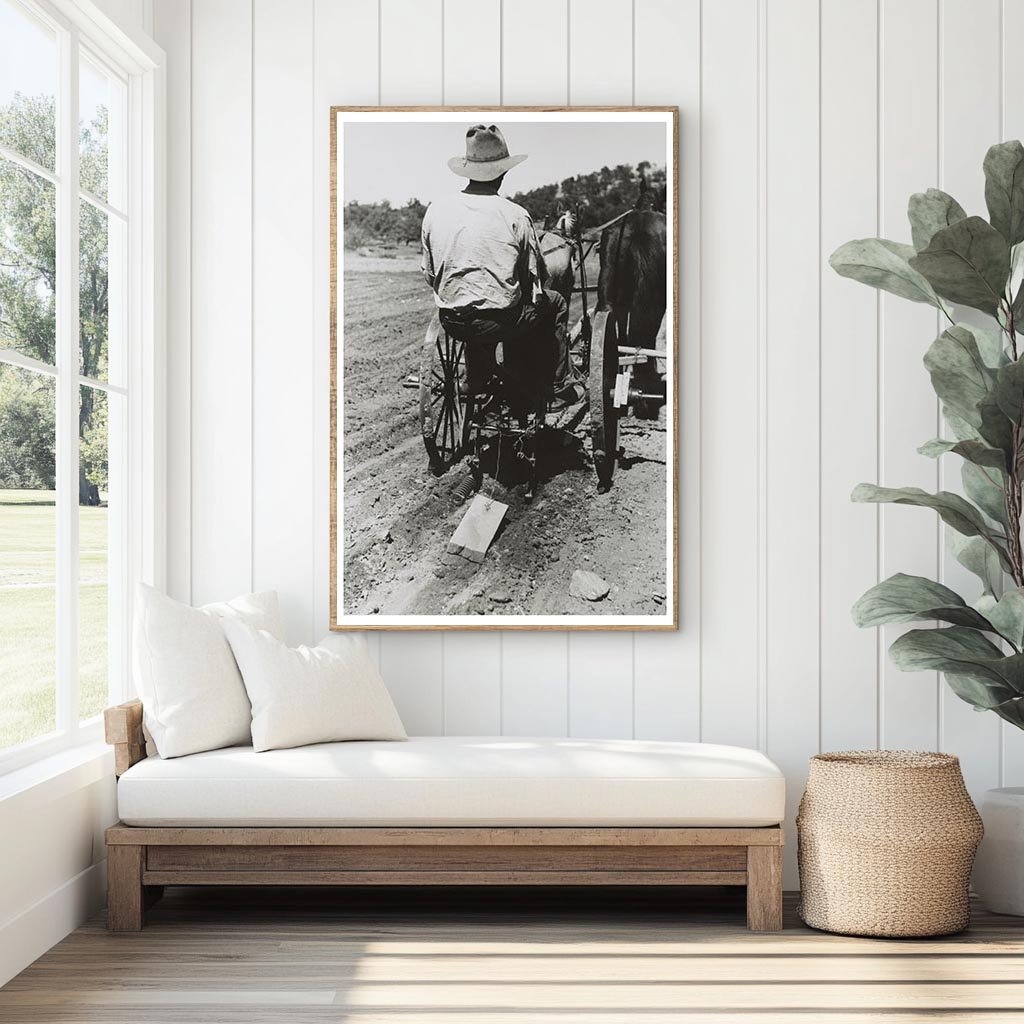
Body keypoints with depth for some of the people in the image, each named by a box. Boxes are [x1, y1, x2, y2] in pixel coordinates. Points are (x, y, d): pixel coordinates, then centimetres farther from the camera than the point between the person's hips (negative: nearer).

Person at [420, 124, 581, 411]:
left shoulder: (435, 210, 0)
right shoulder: (515, 216, -11)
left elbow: (429, 276, 8)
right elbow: (535, 279, -3)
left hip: (450, 321, 5)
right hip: (498, 321, -5)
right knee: (556, 303, 23)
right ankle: (560, 390, 25)